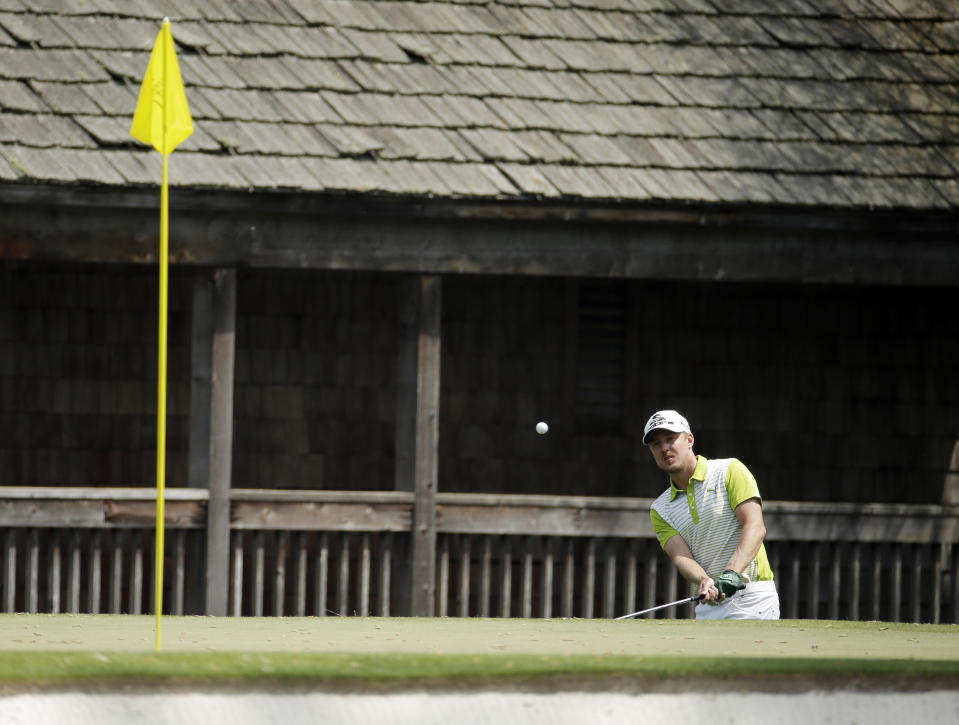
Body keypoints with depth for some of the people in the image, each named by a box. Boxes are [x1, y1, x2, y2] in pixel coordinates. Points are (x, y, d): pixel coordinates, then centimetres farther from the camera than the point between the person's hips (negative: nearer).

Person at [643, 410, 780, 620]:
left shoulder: (729, 471, 0)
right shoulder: (660, 510, 13)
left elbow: (755, 526, -12)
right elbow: (680, 555, -2)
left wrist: (732, 573, -28)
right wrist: (705, 582, -25)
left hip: (751, 599, -5)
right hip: (708, 605, 5)